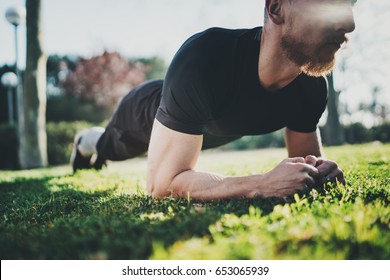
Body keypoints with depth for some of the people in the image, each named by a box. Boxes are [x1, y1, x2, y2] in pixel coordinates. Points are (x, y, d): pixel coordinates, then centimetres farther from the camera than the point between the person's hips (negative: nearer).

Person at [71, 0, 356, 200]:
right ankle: (87, 141, 68)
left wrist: (318, 169, -40)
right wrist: (262, 184, -57)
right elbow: (161, 183, -49)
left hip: (204, 128, 5)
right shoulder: (204, 57, -50)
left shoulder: (312, 86, -31)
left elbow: (305, 159, -15)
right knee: (111, 148, 32)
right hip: (148, 113, -5)